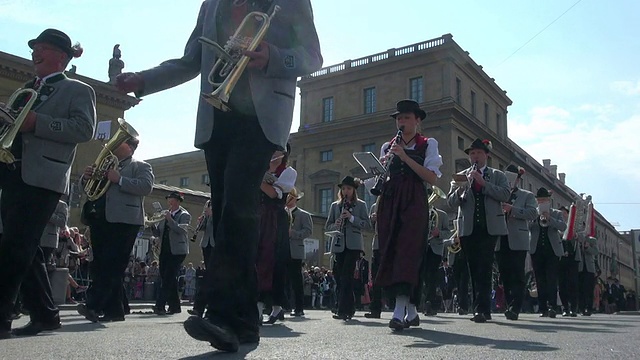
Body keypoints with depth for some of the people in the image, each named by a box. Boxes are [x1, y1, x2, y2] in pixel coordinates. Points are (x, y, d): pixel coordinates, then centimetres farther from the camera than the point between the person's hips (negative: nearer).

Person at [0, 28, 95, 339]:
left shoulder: (77, 90, 3)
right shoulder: (26, 91, 25)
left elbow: (84, 128, -12)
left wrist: (36, 123, -19)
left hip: (42, 178, -8)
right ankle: (44, 314, 14)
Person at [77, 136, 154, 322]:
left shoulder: (141, 167, 8)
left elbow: (146, 186, -11)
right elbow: (85, 187, 26)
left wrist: (119, 180, -18)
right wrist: (87, 177, 3)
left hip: (123, 221, -7)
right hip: (99, 220, 7)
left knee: (112, 265, -14)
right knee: (100, 265, 5)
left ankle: (94, 305, -19)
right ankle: (114, 310, 9)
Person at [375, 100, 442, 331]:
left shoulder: (428, 144, 9)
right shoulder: (387, 147, 20)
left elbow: (432, 178, -4)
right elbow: (379, 179, 17)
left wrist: (405, 157, -11)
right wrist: (384, 164, -4)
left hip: (414, 203, -4)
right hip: (389, 203, 4)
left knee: (408, 252, -15)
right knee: (390, 253, 0)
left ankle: (399, 312, -21)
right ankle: (411, 311, 10)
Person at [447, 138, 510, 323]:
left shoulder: (497, 175, 11)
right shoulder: (461, 176, 15)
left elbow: (505, 195, -6)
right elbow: (451, 201, 6)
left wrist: (483, 183, -13)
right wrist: (461, 188, -14)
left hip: (490, 227, -2)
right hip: (469, 228, 2)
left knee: (484, 267, -11)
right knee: (474, 268, 4)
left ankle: (481, 309, -12)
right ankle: (483, 309, 12)